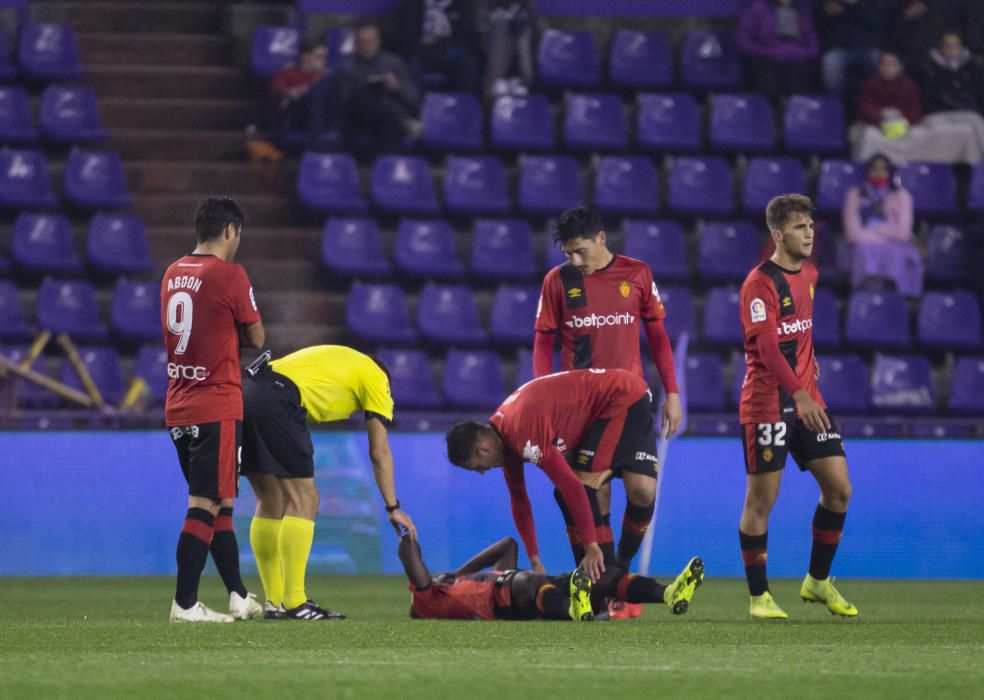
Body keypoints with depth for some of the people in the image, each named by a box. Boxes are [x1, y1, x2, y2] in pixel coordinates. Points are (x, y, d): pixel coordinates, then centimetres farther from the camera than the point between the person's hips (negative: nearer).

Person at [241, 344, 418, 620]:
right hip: (276, 402, -8)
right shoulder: (376, 378, 14)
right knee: (303, 502, -2)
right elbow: (380, 452, 9)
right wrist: (393, 508, 12)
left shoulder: (338, 360, 35)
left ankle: (274, 602, 15)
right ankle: (294, 603, -9)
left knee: (271, 503, 14)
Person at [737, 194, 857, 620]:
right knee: (761, 500, -2)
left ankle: (818, 582, 17)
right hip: (766, 405, -7)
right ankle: (759, 596, 8)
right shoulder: (760, 283, -14)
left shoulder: (808, 274, 11)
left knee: (839, 489, 2)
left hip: (806, 401, 7)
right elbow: (766, 346, -25)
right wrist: (798, 394, -35)